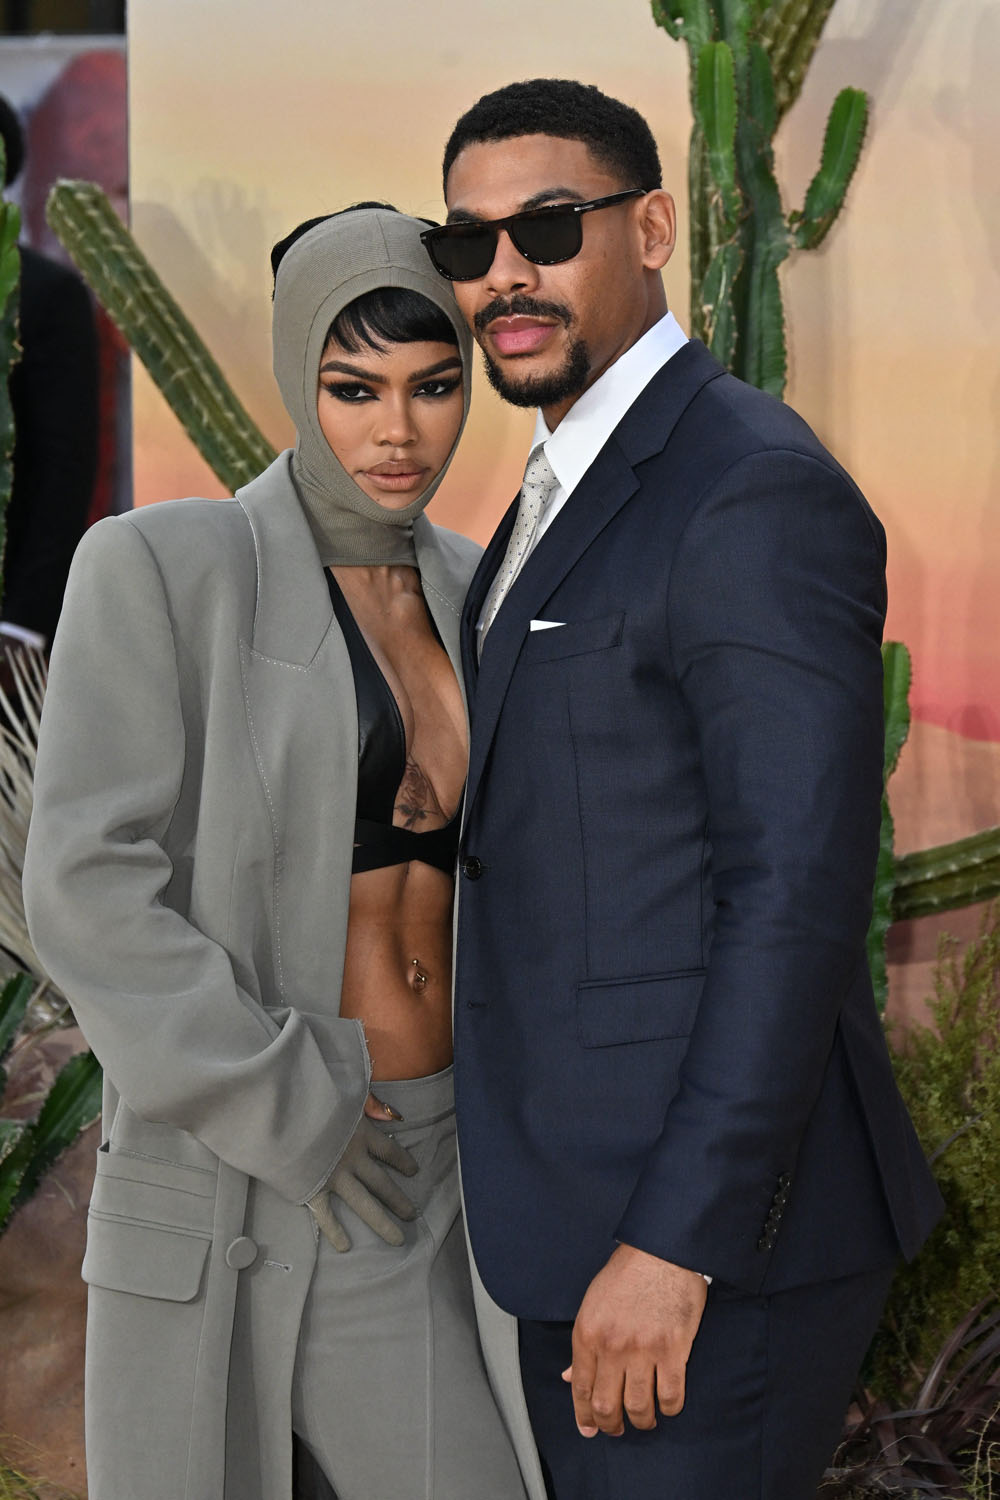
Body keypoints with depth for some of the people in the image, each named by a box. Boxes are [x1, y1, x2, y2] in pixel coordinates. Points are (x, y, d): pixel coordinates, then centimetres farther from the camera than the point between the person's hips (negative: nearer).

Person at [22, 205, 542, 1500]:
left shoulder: (467, 593, 11)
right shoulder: (157, 567, -10)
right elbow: (87, 891, -16)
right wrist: (289, 1121, -18)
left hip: (426, 1179, 6)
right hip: (227, 1166, -6)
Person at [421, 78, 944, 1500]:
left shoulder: (757, 492, -16)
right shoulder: (573, 492, 16)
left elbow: (799, 894, -21)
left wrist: (677, 1241, -23)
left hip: (716, 1224, -10)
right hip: (578, 1209, 10)